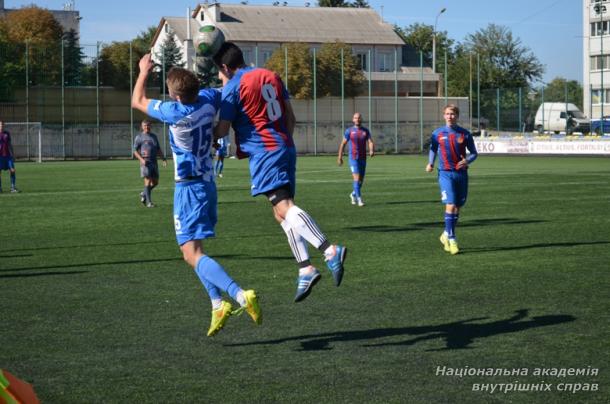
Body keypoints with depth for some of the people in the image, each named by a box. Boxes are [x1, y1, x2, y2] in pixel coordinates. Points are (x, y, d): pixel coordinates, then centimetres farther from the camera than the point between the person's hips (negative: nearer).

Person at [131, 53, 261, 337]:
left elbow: (137, 101, 1)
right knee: (192, 250, 18)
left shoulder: (175, 112, -19)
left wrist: (144, 71, 13)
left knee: (193, 254, -14)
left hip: (189, 188, -8)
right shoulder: (209, 99, -3)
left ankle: (241, 296, -30)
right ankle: (218, 305, 9)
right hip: (207, 183, 8)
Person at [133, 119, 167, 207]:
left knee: (155, 182, 7)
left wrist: (164, 158, 9)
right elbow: (135, 151, -1)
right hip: (145, 162, -6)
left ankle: (143, 194, 29)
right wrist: (141, 159, -17)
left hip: (154, 162, 6)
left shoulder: (154, 136, 17)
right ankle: (148, 202, -5)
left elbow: (158, 150, 22)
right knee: (148, 181, -10)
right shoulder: (139, 137, 1)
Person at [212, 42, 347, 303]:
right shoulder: (271, 76, 17)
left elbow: (221, 130, -4)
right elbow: (291, 119, 18)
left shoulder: (232, 87, -5)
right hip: (285, 148, 8)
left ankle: (330, 251, -37)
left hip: (263, 153, -8)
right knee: (283, 212, 12)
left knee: (284, 206, -19)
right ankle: (305, 269, 3)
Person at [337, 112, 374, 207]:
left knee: (361, 179, 11)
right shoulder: (349, 131, -1)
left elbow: (370, 142, -4)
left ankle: (353, 194, 36)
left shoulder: (366, 131, 6)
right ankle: (359, 199, -16)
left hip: (363, 159, 4)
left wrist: (372, 151, -25)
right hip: (353, 158, -4)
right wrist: (340, 157, 4)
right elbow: (343, 144, 5)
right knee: (356, 178, -16)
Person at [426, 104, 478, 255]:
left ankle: (446, 235, 28)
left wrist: (467, 161, -12)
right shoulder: (437, 134, 2)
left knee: (458, 207, 9)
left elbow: (474, 153, 9)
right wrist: (430, 163, -2)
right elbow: (433, 150, 16)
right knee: (450, 205, -16)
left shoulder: (465, 134, 2)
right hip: (445, 173, -2)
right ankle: (452, 240, -11)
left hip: (461, 173, 2)